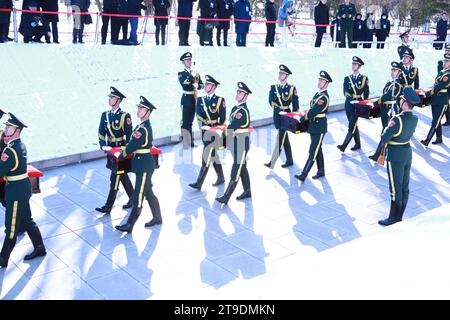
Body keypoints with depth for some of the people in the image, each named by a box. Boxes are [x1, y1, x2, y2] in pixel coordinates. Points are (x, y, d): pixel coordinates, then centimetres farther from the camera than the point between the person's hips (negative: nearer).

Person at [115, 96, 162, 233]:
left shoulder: (143, 128, -20)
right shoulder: (144, 126, 10)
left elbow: (132, 145, -16)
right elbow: (134, 143, 16)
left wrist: (121, 155, -2)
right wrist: (125, 153, 8)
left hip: (144, 165, -10)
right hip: (143, 164, 10)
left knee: (138, 196, -4)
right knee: (148, 193, 19)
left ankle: (129, 225, 1)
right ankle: (157, 217, 31)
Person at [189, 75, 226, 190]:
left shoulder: (220, 100, -6)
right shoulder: (201, 100, 9)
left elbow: (222, 118, -7)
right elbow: (198, 116, -2)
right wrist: (206, 121, -17)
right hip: (205, 132, 6)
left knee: (206, 158, -9)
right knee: (213, 156, 16)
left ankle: (199, 183, -8)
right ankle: (221, 178, 30)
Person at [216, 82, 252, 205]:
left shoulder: (243, 111, -19)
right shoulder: (235, 108, 10)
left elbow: (231, 128, -22)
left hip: (242, 145, -9)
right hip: (235, 144, 9)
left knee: (236, 171, -6)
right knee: (242, 168, 18)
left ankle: (226, 198, -7)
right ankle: (247, 191, 30)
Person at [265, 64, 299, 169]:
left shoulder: (292, 88, -2)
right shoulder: (274, 87, 6)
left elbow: (295, 105, -1)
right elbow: (271, 101, -3)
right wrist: (278, 110, -17)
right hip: (277, 116, 5)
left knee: (280, 139, -7)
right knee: (284, 139, 14)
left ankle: (272, 163, -10)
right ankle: (289, 160, 26)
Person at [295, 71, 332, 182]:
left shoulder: (324, 97, -19)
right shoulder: (318, 94, 10)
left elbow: (313, 112, -22)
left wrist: (302, 119, -13)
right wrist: (307, 114, -1)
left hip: (319, 128, -9)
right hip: (314, 126, 9)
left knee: (313, 152, -8)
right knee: (317, 150, 17)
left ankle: (303, 175, -11)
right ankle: (321, 171, 28)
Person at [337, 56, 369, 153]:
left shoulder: (364, 79, -1)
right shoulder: (347, 78, 8)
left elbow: (366, 94, 0)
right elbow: (345, 92, 0)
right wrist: (351, 98, -14)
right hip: (349, 104, 4)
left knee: (352, 126, -10)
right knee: (353, 125, 12)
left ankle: (344, 146, -14)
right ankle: (358, 144, 23)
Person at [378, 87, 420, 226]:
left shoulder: (397, 120, -26)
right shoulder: (415, 119, -2)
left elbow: (384, 139, -23)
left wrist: (386, 129, -4)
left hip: (395, 156, -8)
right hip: (408, 152, 8)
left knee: (395, 188, 4)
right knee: (405, 186, 15)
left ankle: (394, 217, 15)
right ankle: (400, 214, 28)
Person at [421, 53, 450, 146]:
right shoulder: (441, 72, 12)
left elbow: (439, 87, -19)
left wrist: (427, 94, -17)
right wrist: (430, 94, 6)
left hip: (442, 102, -8)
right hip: (435, 100, 8)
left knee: (435, 122, -9)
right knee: (436, 121, 16)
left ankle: (427, 141, -13)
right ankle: (439, 138, 28)